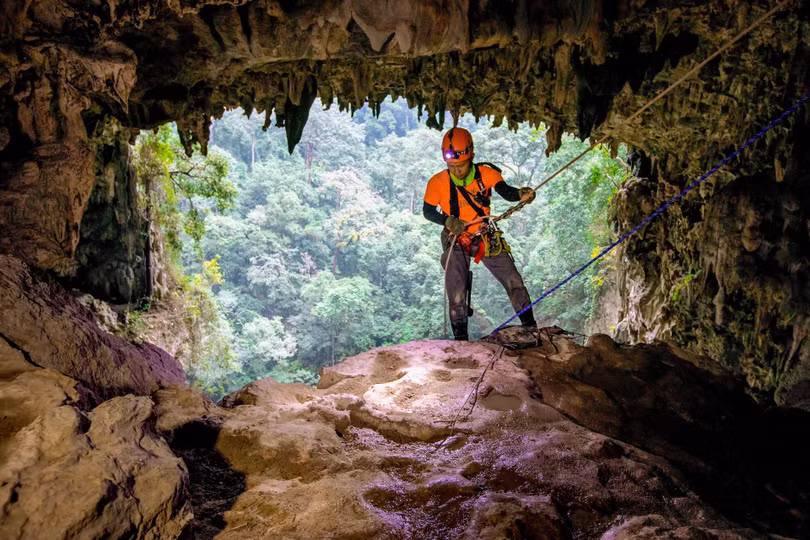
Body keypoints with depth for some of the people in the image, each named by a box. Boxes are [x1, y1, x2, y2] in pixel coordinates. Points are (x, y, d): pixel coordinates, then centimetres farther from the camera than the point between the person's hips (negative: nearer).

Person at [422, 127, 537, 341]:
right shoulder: (438, 183, -15)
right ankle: (460, 338, 12)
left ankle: (530, 326, 13)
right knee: (456, 294, -6)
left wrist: (521, 194, -50)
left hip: (486, 238, 1)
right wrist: (448, 221, -22)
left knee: (514, 281, -3)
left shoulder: (486, 174, -14)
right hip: (456, 241, -1)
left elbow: (506, 192, -27)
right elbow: (427, 212, -3)